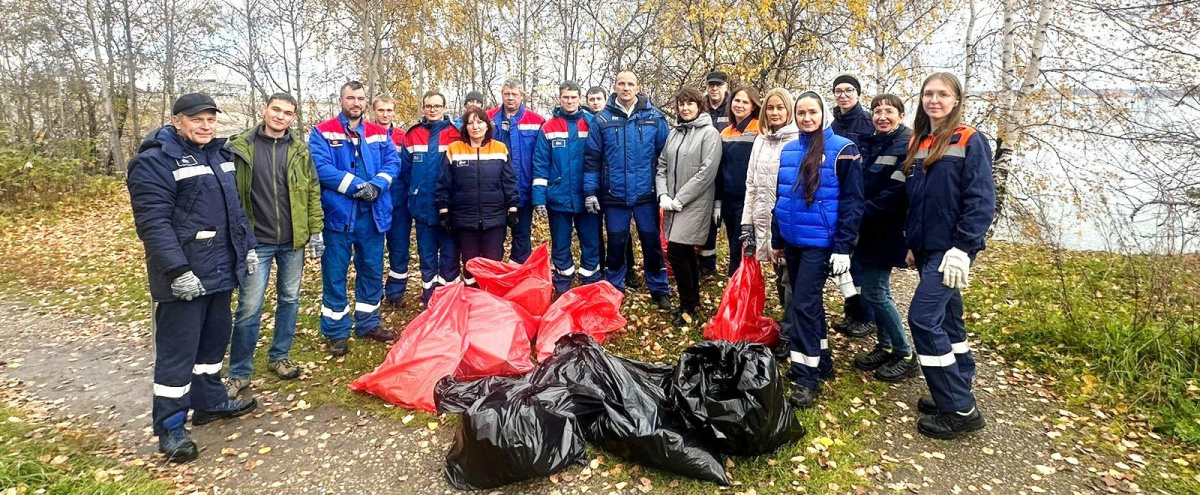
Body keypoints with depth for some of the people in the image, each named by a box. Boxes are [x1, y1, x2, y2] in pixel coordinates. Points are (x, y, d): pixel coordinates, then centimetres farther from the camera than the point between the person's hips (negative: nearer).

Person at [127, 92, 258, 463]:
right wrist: (178, 271, -25)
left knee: (214, 338, 19)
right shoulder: (154, 162, -14)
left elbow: (234, 208, 21)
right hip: (184, 275, -8)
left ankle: (209, 401, 35)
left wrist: (247, 247, 17)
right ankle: (170, 427, 12)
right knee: (177, 349, 0)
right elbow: (153, 224, -20)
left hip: (220, 269, 8)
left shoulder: (217, 154, 13)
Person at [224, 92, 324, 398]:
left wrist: (315, 231, 0)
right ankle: (238, 373, 12)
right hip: (256, 241, -3)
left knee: (289, 300, 12)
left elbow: (313, 192, 6)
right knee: (249, 307, -1)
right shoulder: (240, 147, -2)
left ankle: (279, 357, 29)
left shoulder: (300, 151, 5)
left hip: (293, 241, 3)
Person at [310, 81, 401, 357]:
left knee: (372, 271, 13)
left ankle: (368, 323, 29)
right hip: (337, 213, -4)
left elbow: (393, 162, 2)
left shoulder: (379, 133, 11)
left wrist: (377, 185, -17)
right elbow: (321, 168, -15)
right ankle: (336, 332, 16)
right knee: (335, 274, 4)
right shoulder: (323, 133, -3)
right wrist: (357, 185, -20)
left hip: (373, 214, 4)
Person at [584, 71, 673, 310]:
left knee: (652, 243, 9)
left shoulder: (654, 117, 0)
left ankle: (660, 290, 23)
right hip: (614, 195, 0)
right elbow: (592, 159, 2)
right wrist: (590, 191, -4)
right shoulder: (602, 120, 0)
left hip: (646, 194, 0)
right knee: (616, 244, 11)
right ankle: (613, 289, 27)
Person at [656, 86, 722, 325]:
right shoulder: (674, 133, 14)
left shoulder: (710, 133, -6)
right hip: (673, 205, 6)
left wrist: (679, 199, -15)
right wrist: (663, 195, -3)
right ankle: (693, 302, 26)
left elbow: (706, 172, -14)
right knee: (686, 253, 13)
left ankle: (688, 307, 3)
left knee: (676, 252, -12)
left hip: (694, 205, -6)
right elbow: (662, 166, 13)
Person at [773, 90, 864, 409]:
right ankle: (821, 360, 30)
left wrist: (844, 247, -15)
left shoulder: (842, 150, -8)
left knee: (803, 304, -9)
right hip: (792, 240, 6)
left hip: (820, 242, -6)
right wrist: (777, 239, 16)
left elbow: (852, 201, -10)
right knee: (810, 302, 15)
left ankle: (807, 376, 2)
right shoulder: (788, 150, 9)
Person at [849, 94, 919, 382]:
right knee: (876, 289, 13)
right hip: (868, 229, 7)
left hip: (886, 231, -7)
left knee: (874, 291, -5)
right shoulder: (869, 143, 12)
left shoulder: (908, 146, -11)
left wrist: (862, 213, -18)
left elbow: (895, 193, -20)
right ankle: (886, 346, 26)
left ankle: (905, 355, 9)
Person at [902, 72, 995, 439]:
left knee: (923, 318, -13)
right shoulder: (918, 142, 13)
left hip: (951, 249, -7)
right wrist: (911, 243, 16)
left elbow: (981, 201, -14)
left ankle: (960, 410, -3)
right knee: (947, 319, 13)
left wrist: (962, 249, -20)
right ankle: (959, 393, 26)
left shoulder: (969, 141, -8)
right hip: (927, 248, 8)